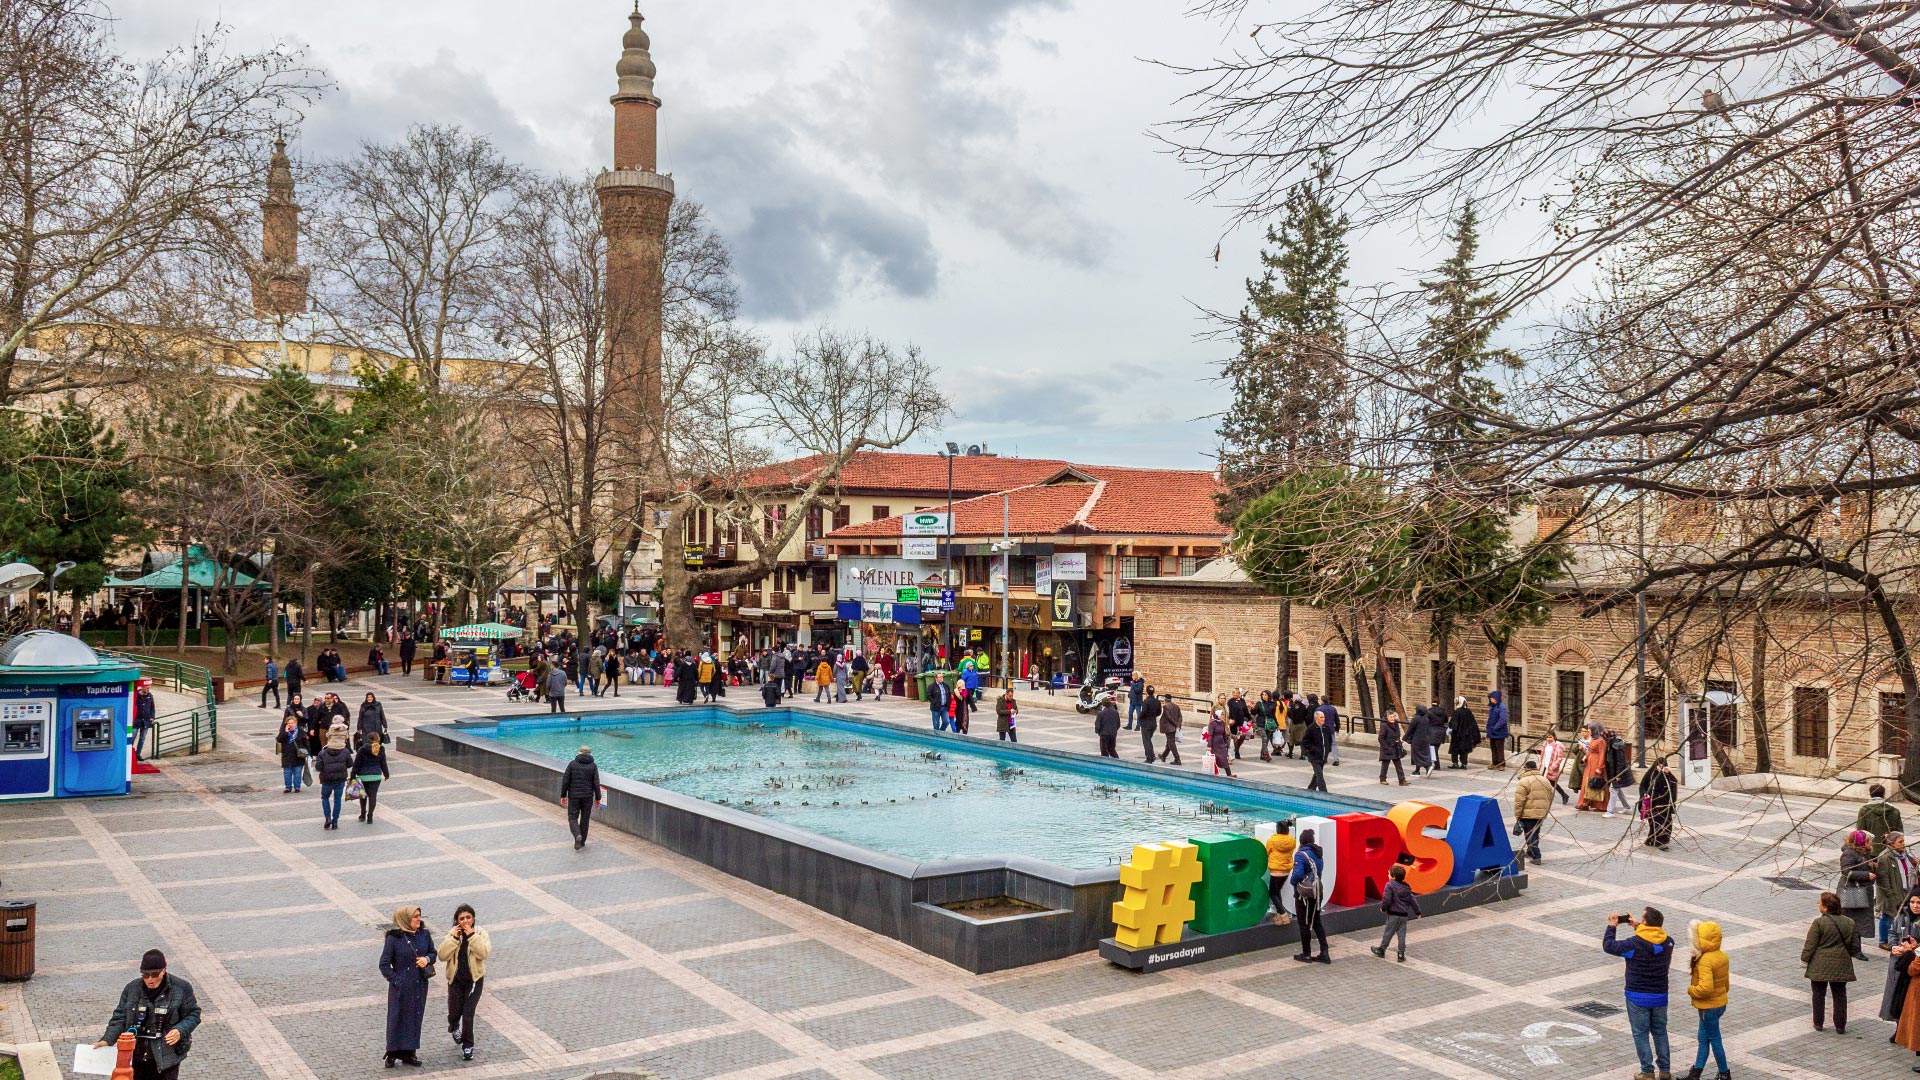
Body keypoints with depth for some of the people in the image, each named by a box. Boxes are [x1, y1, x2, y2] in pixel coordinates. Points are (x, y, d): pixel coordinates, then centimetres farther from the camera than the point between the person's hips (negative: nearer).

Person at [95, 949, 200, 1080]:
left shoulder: (181, 988, -6)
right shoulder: (132, 989, 3)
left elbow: (193, 1014, -1)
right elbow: (120, 1017, 6)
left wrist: (180, 1030, -20)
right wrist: (108, 1040, -9)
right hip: (137, 1056, 3)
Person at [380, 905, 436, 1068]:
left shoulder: (424, 934, -1)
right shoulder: (394, 938, -14)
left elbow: (433, 953, 11)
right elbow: (384, 964, -10)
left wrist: (427, 959, -10)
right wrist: (395, 980, -14)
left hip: (420, 985, 4)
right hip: (401, 987, -4)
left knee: (415, 1018, 12)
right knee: (397, 1018, 7)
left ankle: (408, 1053, 25)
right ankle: (393, 1054, 22)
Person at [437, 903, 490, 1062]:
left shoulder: (480, 933, -6)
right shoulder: (452, 934, -2)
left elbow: (484, 953, -21)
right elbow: (442, 956, -13)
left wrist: (472, 936, -24)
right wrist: (454, 938, -20)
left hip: (474, 979, -2)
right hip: (455, 980, 2)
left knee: (468, 1014, -6)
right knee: (454, 1013, 8)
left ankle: (467, 1046, 10)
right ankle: (454, 1026, 45)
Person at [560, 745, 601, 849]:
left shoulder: (572, 764, -2)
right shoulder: (593, 766, -2)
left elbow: (565, 781, -4)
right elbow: (596, 783, -4)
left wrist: (563, 795, 3)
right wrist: (597, 797, 5)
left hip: (574, 796, -1)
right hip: (588, 797, 1)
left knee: (572, 818, 5)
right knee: (585, 819, 12)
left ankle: (577, 835, -21)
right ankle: (582, 842, 17)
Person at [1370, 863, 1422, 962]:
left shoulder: (1390, 886, -15)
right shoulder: (1406, 888, 7)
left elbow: (1386, 899, -19)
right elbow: (1413, 900, 13)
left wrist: (1383, 907, 0)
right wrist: (1417, 912, 23)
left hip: (1394, 914, -6)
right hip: (1404, 915, 6)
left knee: (1388, 933, 8)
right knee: (1401, 935, 10)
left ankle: (1381, 950, 21)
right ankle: (1401, 955, 11)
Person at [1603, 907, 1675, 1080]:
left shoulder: (1634, 944, -22)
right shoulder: (1668, 943, -6)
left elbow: (1608, 945, -9)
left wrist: (1611, 927, 5)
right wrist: (1638, 928, 18)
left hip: (1638, 997, -5)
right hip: (1660, 996, 5)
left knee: (1641, 1034, 6)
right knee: (1660, 1032, 20)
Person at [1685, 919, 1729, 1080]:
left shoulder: (1705, 961, -28)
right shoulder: (1722, 956, 1)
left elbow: (1705, 988, -34)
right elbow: (1725, 981, 12)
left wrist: (1691, 990, -16)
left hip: (1709, 1007, -9)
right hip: (1720, 1003, 9)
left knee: (1714, 1040, 8)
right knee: (1702, 1038, 16)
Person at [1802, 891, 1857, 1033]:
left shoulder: (1819, 922, -15)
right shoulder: (1849, 923, -1)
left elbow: (1810, 945, -12)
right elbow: (1855, 945, 7)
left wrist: (1804, 959, 2)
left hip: (1820, 966, -4)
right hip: (1841, 966, 4)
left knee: (1819, 994, 10)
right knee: (1840, 995, 13)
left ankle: (1818, 1023, 16)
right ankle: (1840, 1026, 16)